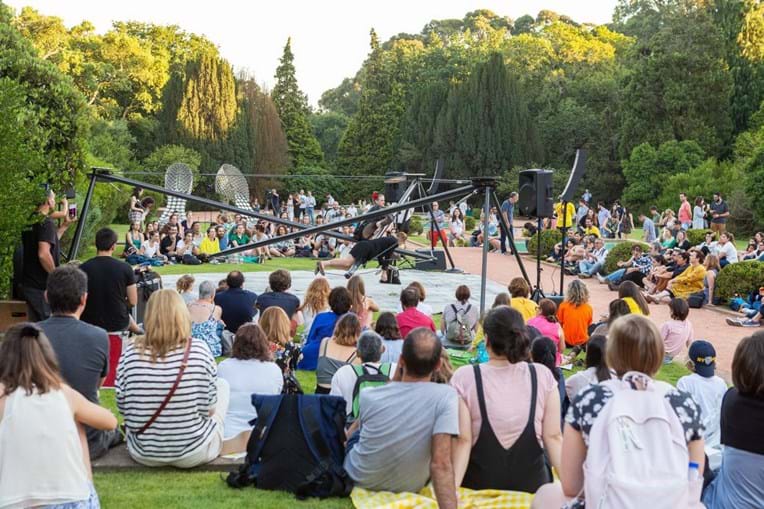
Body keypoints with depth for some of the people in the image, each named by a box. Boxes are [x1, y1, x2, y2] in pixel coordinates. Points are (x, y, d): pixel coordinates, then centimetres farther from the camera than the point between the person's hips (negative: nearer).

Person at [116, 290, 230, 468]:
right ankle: (215, 445, 32)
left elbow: (122, 406, -3)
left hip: (143, 454, 2)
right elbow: (208, 408, -9)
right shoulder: (199, 350, -15)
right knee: (223, 384, 22)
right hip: (192, 454, -2)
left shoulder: (131, 352, -11)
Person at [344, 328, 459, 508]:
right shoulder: (446, 396, -30)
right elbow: (441, 464, -37)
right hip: (410, 486, 0)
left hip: (361, 478, 0)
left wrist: (396, 378, 1)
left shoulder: (368, 396, -23)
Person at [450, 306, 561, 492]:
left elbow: (463, 441, -14)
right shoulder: (543, 376, -5)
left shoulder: (464, 378, -10)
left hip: (479, 484, -1)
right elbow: (552, 437, -6)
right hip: (530, 483, 1)